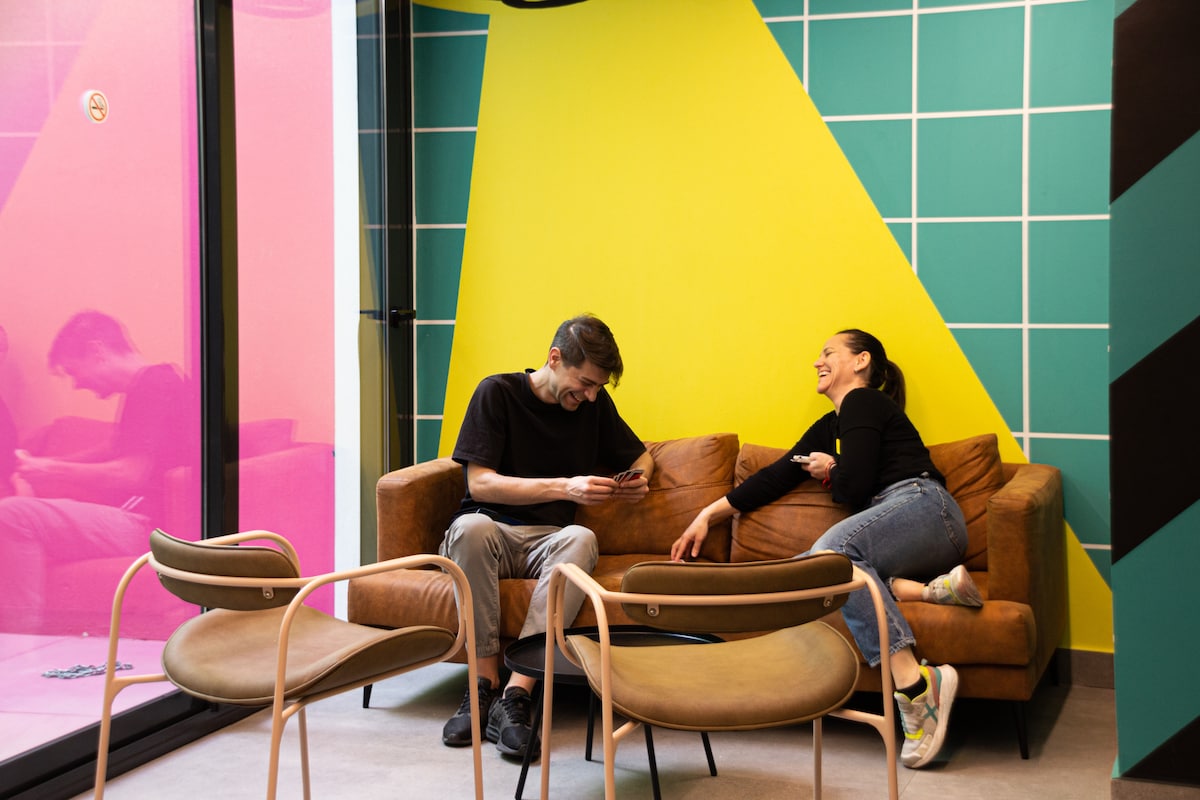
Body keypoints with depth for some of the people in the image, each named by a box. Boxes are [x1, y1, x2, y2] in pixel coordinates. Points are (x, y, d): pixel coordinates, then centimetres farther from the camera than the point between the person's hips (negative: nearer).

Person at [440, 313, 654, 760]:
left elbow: (640, 456, 26)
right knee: (471, 526, -39)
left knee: (581, 539, -35)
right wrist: (565, 488, -20)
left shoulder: (594, 403, 9)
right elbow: (480, 483, -11)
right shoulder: (497, 393, -4)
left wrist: (638, 482, 1)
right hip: (489, 535, -2)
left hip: (548, 542, 3)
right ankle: (485, 682, -29)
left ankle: (516, 694, -39)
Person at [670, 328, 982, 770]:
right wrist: (708, 516, 19)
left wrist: (830, 469, 14)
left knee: (832, 547, -36)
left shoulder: (862, 403, 2)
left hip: (923, 506, -8)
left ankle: (914, 684, -46)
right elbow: (776, 476, 24)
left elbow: (853, 488, -8)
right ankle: (931, 589, -28)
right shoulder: (829, 427, 29)